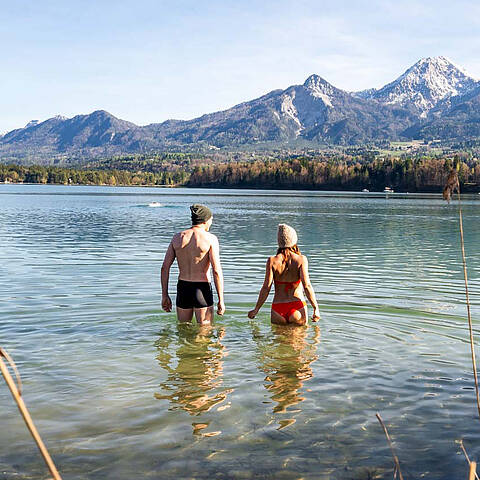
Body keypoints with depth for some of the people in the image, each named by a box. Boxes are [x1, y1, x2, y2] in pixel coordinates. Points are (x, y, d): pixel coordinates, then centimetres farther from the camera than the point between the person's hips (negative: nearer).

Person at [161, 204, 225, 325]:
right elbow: (217, 271, -13)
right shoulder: (210, 238, -8)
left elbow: (165, 268, 3)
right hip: (202, 289, -4)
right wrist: (221, 300, -9)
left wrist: (165, 295, 9)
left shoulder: (177, 237, 5)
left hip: (182, 289, 4)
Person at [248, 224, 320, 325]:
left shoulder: (272, 261, -2)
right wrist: (316, 308, -5)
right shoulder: (301, 259, -4)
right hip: (297, 306, -1)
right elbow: (307, 286, -11)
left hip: (278, 307, 1)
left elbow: (266, 287, -4)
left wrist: (256, 309, 3)